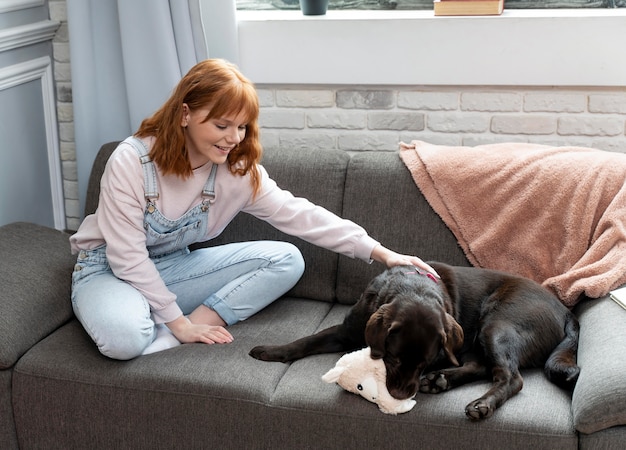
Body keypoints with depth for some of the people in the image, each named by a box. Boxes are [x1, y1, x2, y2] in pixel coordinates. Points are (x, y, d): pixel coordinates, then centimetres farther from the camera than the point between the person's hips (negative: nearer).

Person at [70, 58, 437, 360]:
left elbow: (298, 213, -13)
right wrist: (178, 321, -23)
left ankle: (163, 340, -19)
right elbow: (128, 257, -22)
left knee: (287, 260, -13)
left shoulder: (238, 170, -10)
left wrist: (379, 252, -20)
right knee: (125, 337, -43)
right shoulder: (131, 162, -24)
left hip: (173, 266, 7)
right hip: (111, 269, -6)